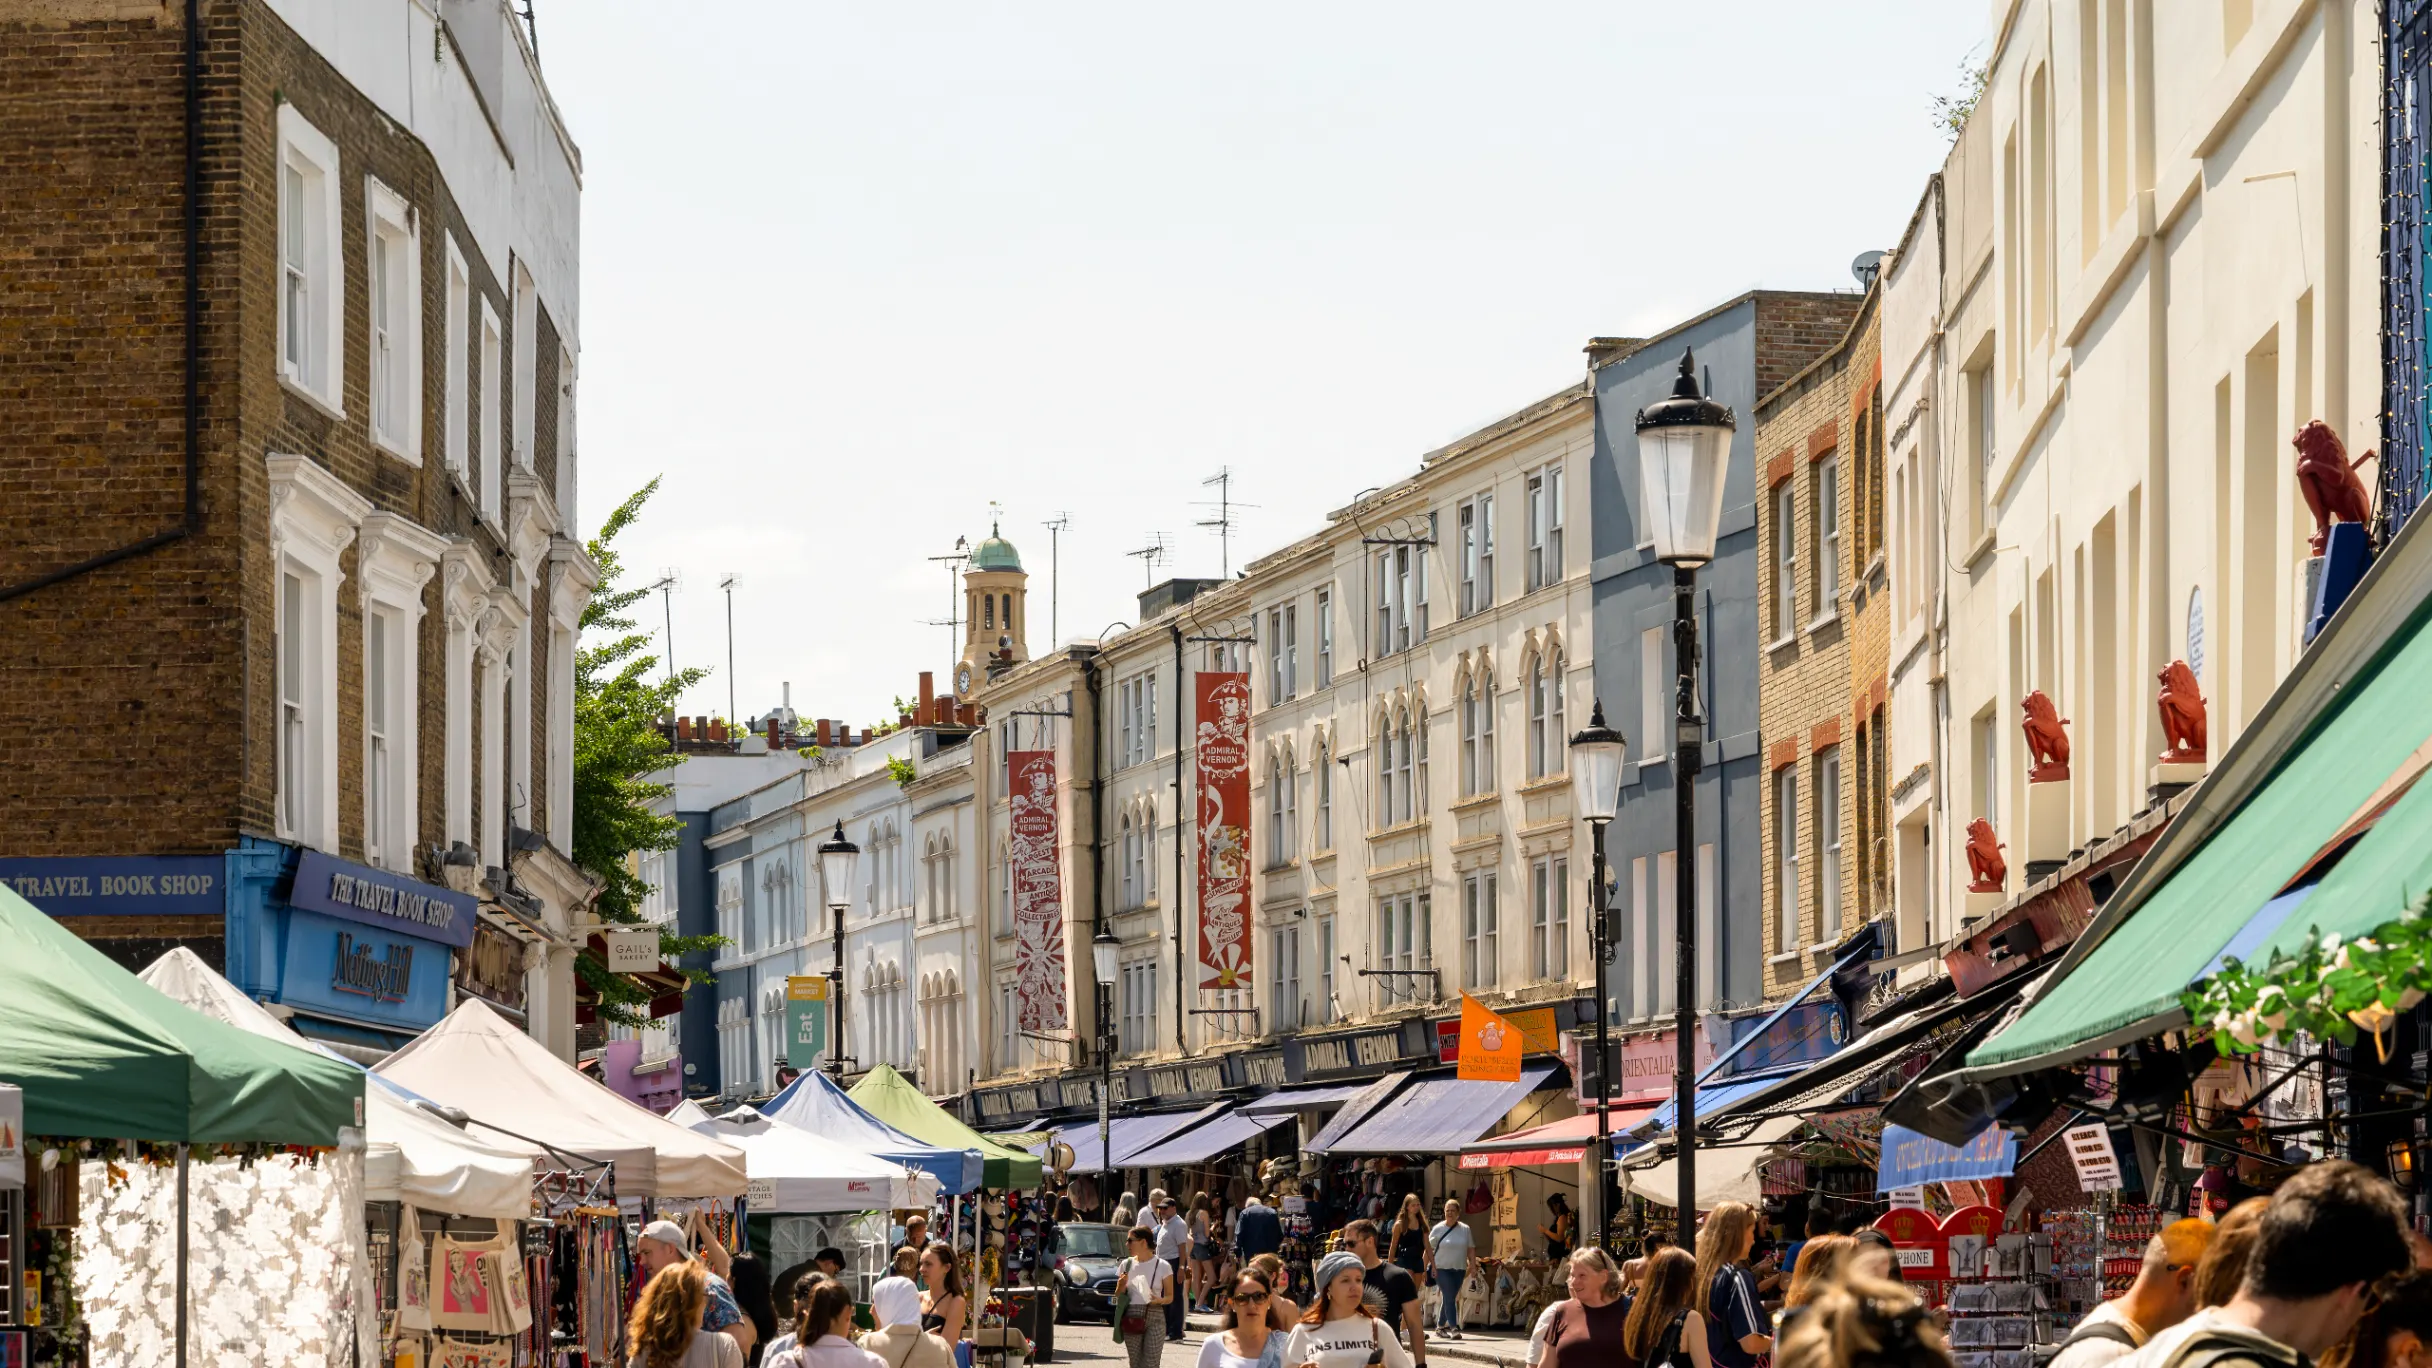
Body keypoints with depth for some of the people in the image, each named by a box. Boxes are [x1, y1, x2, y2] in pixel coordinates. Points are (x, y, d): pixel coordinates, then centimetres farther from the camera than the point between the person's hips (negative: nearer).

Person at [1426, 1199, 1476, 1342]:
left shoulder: (1465, 1229, 7)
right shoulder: (1438, 1229, -1)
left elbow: (1471, 1248, 12)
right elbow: (1429, 1248, 2)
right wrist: (1432, 1265, -5)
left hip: (1459, 1269, 3)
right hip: (1442, 1269, -3)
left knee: (1448, 1298, 9)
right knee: (1449, 1298, -13)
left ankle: (1440, 1326, 22)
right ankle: (1454, 1328, -17)